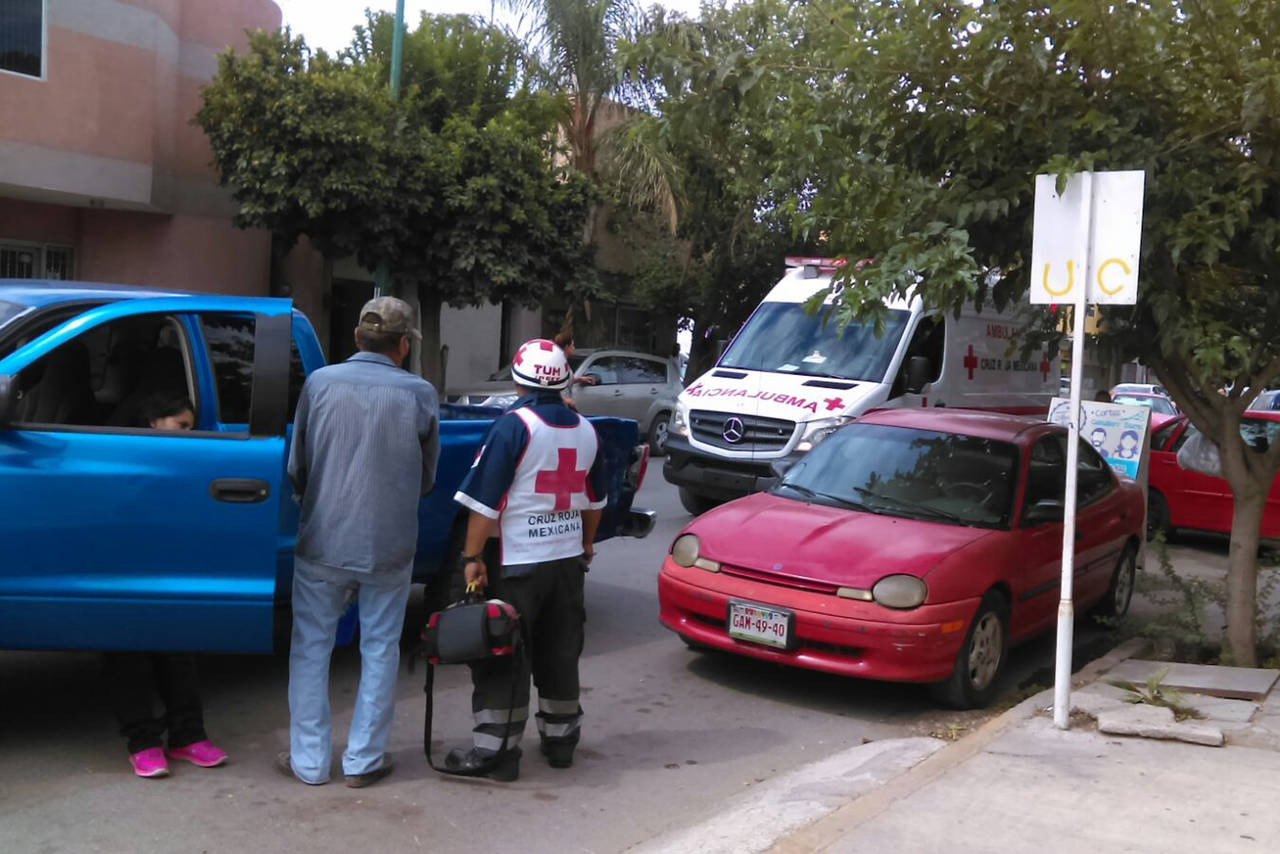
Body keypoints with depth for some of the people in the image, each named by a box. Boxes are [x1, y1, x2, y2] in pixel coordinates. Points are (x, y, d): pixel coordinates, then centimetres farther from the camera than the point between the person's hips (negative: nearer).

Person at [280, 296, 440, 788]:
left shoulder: (320, 383, -5)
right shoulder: (420, 395, -6)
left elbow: (297, 467, 2)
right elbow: (426, 480, 5)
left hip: (322, 541, 1)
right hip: (390, 545, 0)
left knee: (311, 649, 13)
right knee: (380, 650, 13)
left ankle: (308, 761, 20)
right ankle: (363, 760, 20)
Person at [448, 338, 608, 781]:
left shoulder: (513, 426, -13)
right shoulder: (585, 430, 7)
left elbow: (485, 500, -16)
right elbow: (594, 500, 17)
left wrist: (473, 557, -10)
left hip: (517, 563, -6)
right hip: (569, 560, 6)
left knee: (504, 658, 1)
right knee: (561, 653, 16)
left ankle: (496, 750, 3)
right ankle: (560, 737, 27)